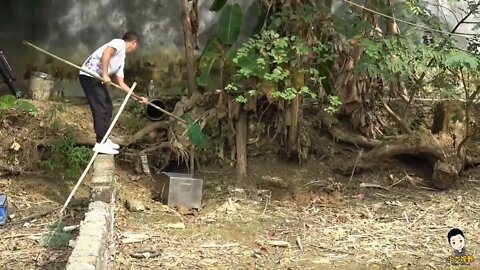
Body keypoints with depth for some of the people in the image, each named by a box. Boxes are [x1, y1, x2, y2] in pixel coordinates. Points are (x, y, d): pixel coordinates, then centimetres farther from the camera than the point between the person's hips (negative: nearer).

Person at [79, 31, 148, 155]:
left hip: (97, 78, 10)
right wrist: (105, 75, -25)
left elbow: (121, 83, 23)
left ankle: (104, 140, 23)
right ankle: (100, 143, -9)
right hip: (89, 75, -10)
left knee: (107, 107, 15)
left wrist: (137, 97, 24)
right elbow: (106, 52, -22)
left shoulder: (121, 59, 23)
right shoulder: (119, 43, -2)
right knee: (101, 109, -11)